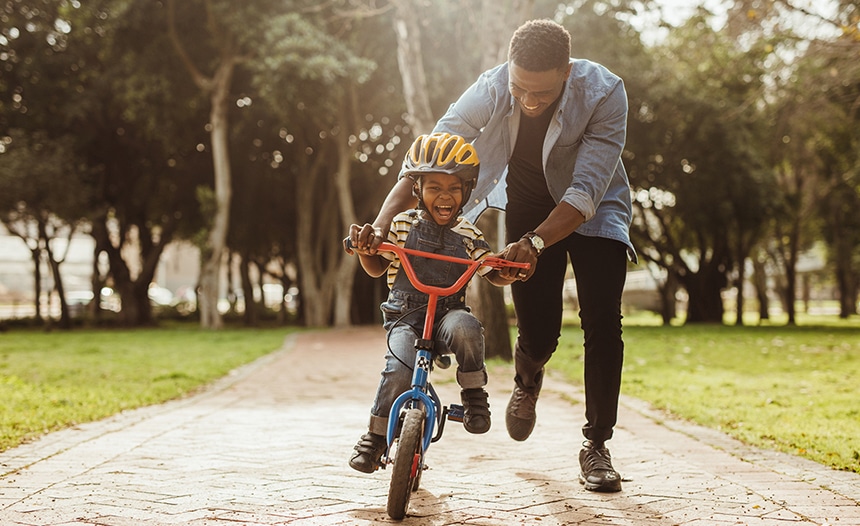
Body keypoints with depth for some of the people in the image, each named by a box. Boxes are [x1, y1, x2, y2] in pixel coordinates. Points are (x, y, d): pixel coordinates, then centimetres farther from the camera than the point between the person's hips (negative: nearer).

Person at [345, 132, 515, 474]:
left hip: (449, 313, 1)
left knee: (465, 328, -36)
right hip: (405, 316, 0)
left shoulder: (468, 235, 5)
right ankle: (376, 434, -4)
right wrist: (364, 247, -12)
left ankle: (473, 392, -11)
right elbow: (376, 269, 9)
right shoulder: (403, 225, 2)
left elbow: (494, 275, 10)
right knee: (399, 370, -27)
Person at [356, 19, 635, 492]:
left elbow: (586, 191, -37)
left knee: (602, 323, -15)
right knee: (538, 335, -2)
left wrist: (534, 243, -50)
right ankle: (527, 381, 36)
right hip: (528, 208, 1)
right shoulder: (489, 90, -28)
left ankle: (596, 445, 0)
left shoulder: (604, 93, -32)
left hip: (593, 210, -1)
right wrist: (379, 225, -40)